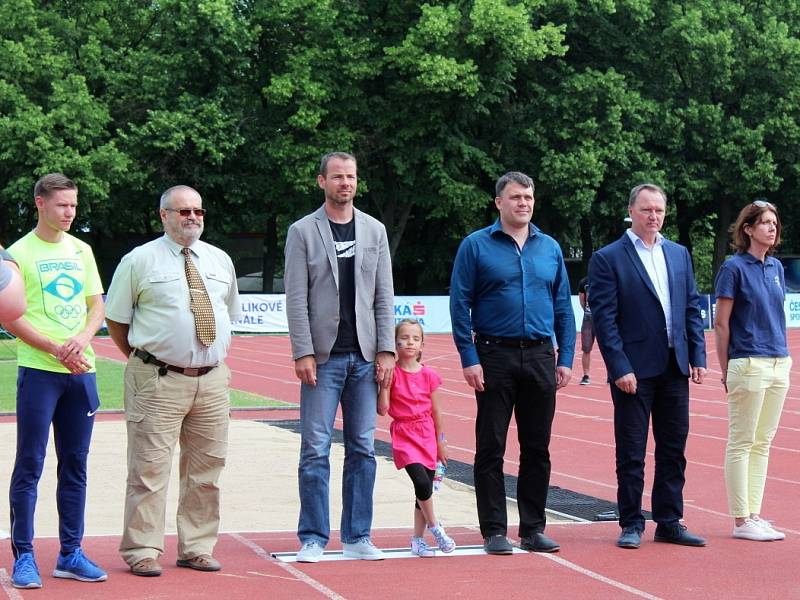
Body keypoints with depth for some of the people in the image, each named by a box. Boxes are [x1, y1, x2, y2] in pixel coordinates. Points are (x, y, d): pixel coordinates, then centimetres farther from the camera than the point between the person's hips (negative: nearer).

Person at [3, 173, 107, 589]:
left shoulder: (81, 250, 13)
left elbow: (97, 306, 14)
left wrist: (82, 339, -7)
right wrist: (56, 349, -15)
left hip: (82, 372, 5)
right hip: (39, 371, -5)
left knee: (75, 465, 9)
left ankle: (70, 554, 15)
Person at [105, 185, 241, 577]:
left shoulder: (219, 261, 13)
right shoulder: (140, 261, -1)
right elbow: (116, 320, 3)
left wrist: (216, 356, 14)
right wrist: (144, 361, 0)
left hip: (212, 380, 5)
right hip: (158, 382, -5)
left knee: (205, 470, 9)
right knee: (149, 469, -4)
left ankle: (197, 548, 18)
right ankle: (142, 552, 2)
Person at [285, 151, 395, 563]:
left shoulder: (374, 231, 11)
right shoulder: (303, 232, 1)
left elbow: (384, 296, 9)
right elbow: (296, 298, -3)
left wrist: (386, 350, 1)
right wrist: (303, 353, -10)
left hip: (365, 358, 3)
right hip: (323, 358, -3)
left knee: (362, 449, 5)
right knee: (315, 450, -4)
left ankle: (357, 537, 12)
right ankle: (313, 538, 3)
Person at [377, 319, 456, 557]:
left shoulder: (428, 375, 2)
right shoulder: (392, 373, -6)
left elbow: (435, 411, 9)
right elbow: (383, 409, -12)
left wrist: (441, 441, 11)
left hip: (427, 435, 4)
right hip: (404, 435, -4)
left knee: (425, 489, 5)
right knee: (422, 482, -20)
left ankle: (418, 540, 16)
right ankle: (434, 527, -2)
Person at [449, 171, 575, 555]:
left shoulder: (550, 248, 10)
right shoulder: (476, 246, -1)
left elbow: (563, 307, 12)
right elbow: (460, 305, -4)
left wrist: (566, 358, 4)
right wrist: (469, 359, -11)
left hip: (540, 357, 3)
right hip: (495, 357, -3)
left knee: (537, 448, 7)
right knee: (491, 449, 1)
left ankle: (533, 529, 15)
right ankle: (494, 531, 7)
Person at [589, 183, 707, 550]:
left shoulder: (679, 254, 12)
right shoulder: (608, 258, -5)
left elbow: (692, 309, 13)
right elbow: (604, 319, -9)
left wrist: (698, 356, 4)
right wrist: (620, 368, -15)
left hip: (674, 367, 5)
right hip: (635, 369, -5)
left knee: (673, 450, 9)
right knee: (631, 454, 2)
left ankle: (669, 522, 17)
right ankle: (631, 524, 11)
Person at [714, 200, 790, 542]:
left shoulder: (776, 267, 12)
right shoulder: (734, 268, -8)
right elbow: (721, 324, -7)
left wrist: (784, 359, 13)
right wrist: (725, 371, -6)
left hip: (779, 364, 7)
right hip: (748, 365, -7)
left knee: (762, 443, 10)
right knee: (741, 443, -1)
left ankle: (754, 515, 15)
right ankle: (741, 521, 3)